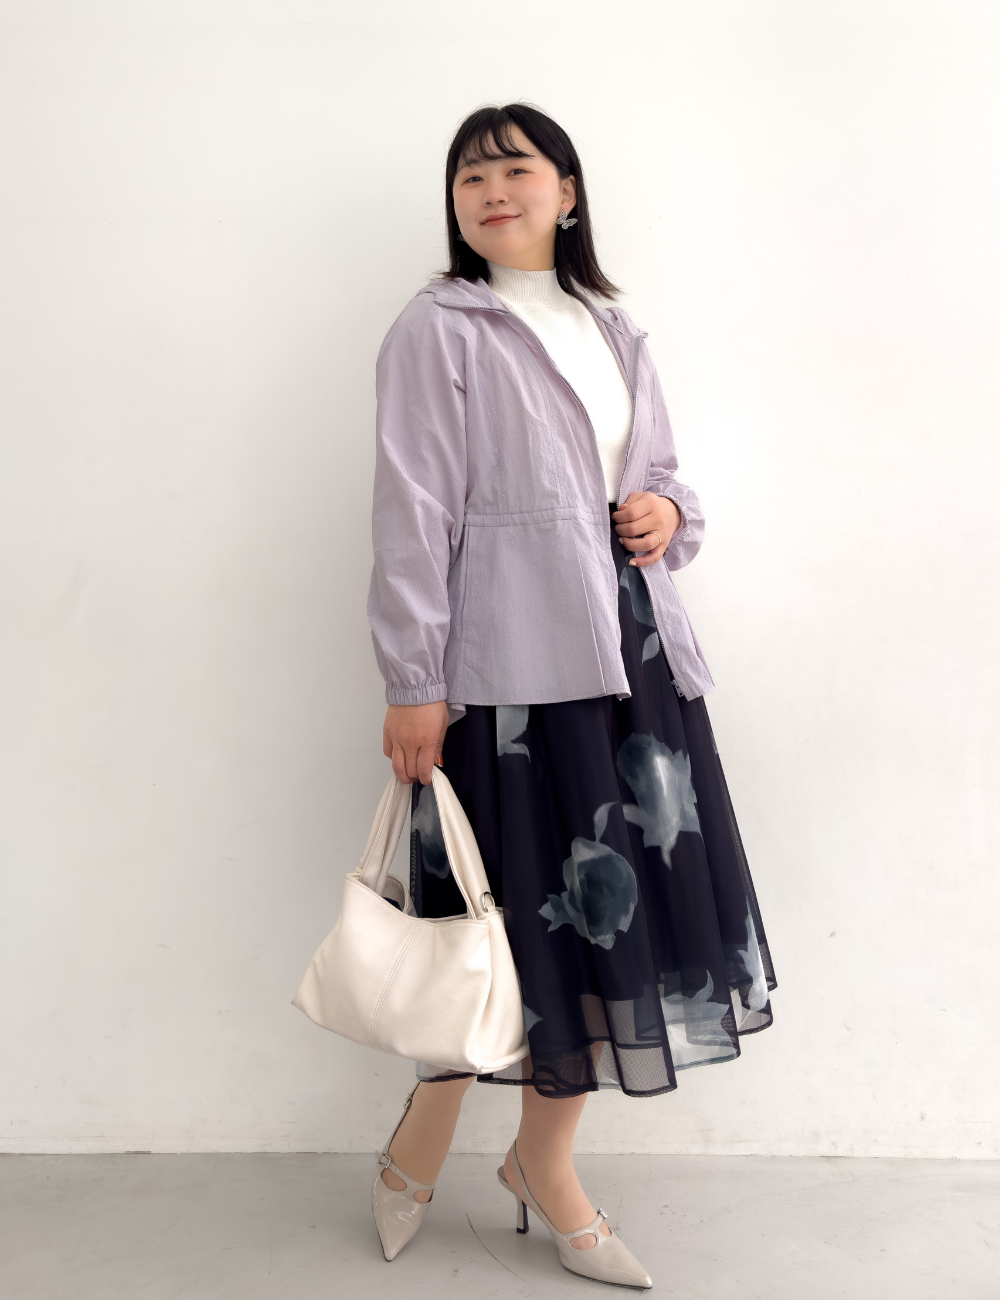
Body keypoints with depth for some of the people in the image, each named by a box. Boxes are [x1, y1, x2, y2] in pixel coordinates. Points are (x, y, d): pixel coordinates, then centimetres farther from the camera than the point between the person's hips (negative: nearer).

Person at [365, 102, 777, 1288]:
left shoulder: (614, 334, 19)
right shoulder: (439, 330, 0)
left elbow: (661, 473, 25)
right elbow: (413, 512, -7)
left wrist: (668, 511, 1)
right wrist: (412, 684, -13)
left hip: (631, 644, 7)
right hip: (510, 659, -6)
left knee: (620, 897, 8)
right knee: (523, 904, -2)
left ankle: (545, 1163, 27)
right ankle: (418, 1147, 25)